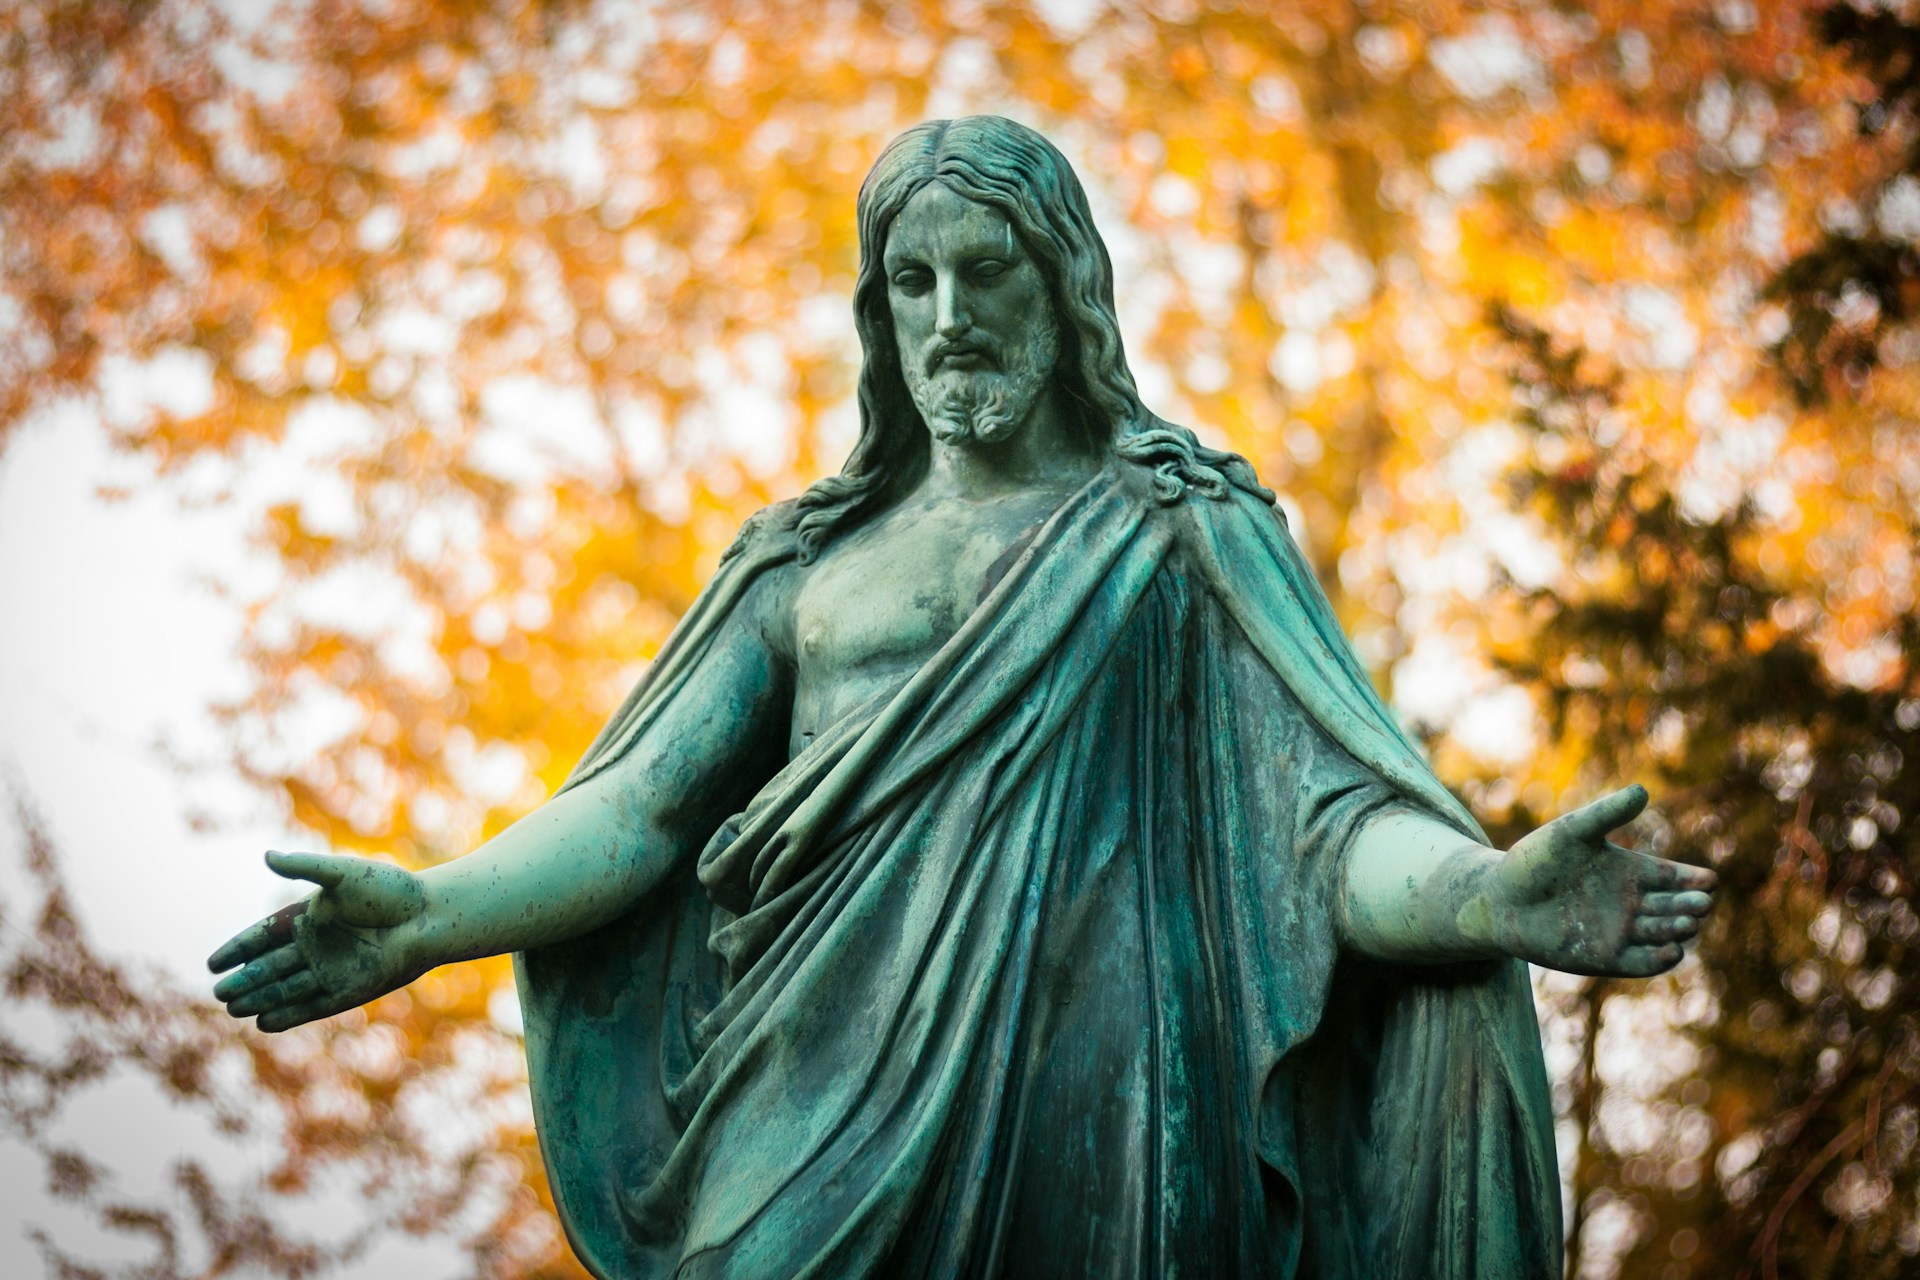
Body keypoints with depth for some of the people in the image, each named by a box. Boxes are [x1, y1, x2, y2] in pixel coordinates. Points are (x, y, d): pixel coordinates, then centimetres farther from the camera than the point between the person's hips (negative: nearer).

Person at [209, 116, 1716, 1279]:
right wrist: (434, 913, -7)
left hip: (1082, 1140, -3)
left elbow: (1333, 824, -2)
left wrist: (1488, 892, -24)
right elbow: (637, 806, 12)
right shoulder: (805, 561, 21)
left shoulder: (1183, 534, 11)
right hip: (820, 1148, 3)